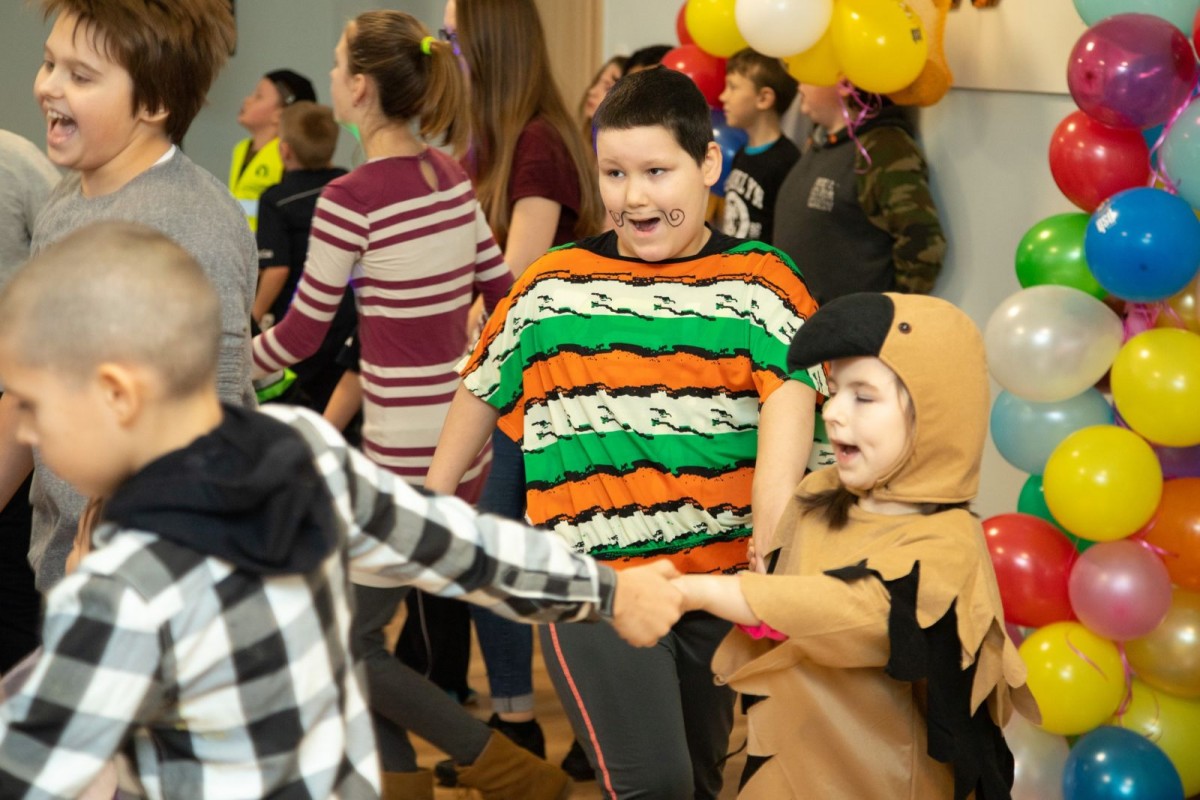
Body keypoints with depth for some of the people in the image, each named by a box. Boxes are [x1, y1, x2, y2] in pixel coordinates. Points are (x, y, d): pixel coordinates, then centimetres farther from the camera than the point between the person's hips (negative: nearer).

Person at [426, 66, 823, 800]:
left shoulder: (761, 283, -2)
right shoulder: (551, 286, 3)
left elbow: (789, 403, -16)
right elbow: (483, 391, 17)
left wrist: (770, 554, -31)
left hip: (722, 577, 1)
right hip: (591, 581, -1)